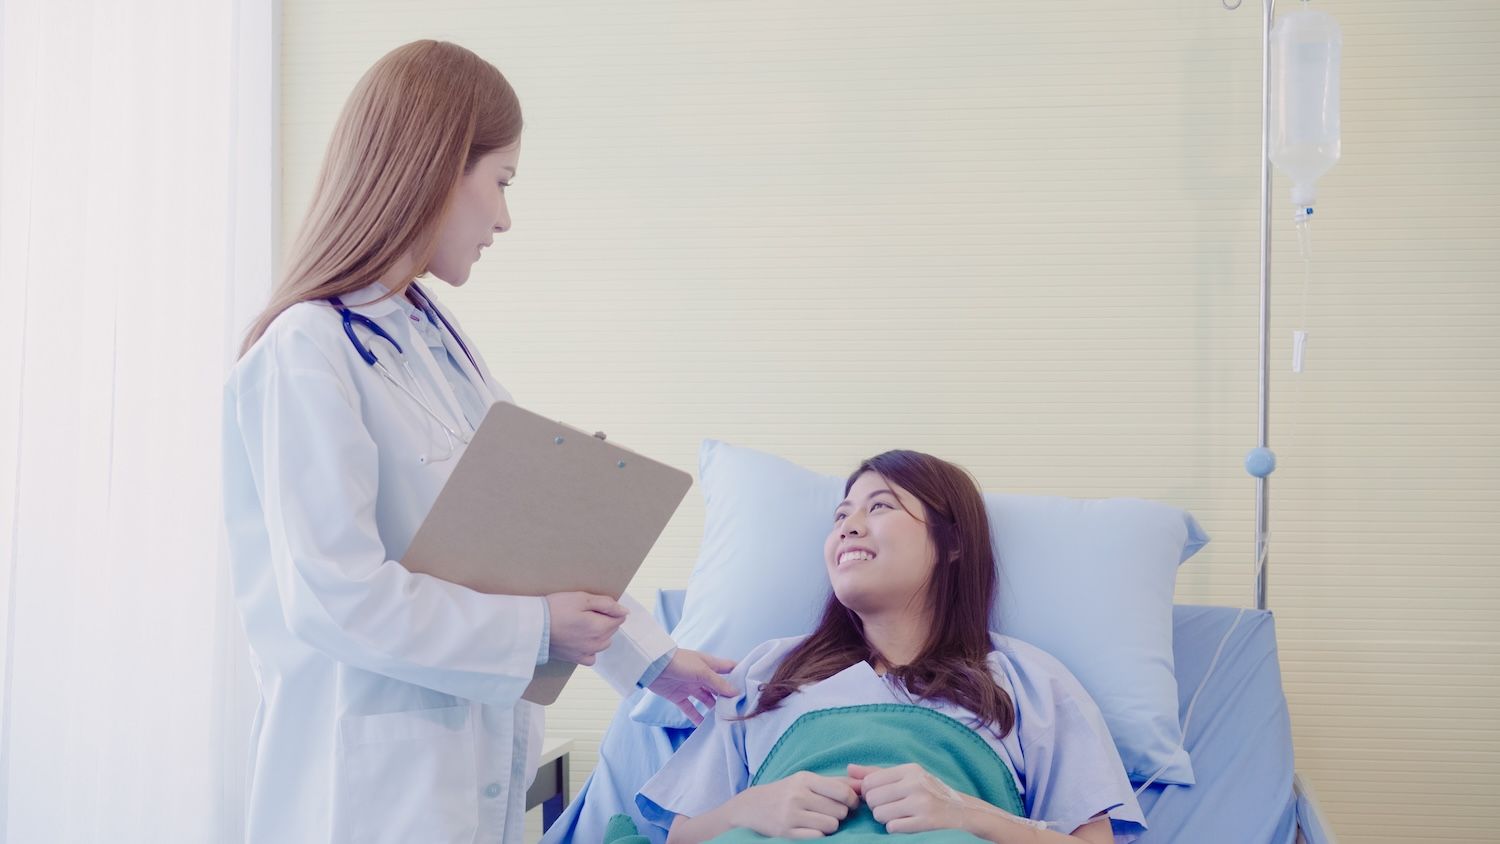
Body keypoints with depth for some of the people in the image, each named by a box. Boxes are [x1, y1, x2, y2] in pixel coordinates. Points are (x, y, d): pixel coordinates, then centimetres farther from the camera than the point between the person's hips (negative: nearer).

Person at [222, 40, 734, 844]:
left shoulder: (435, 335, 8)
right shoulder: (309, 354, -19)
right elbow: (335, 595, -23)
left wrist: (647, 655, 13)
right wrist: (536, 627, -15)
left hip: (474, 745, 8)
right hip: (373, 775, -8)